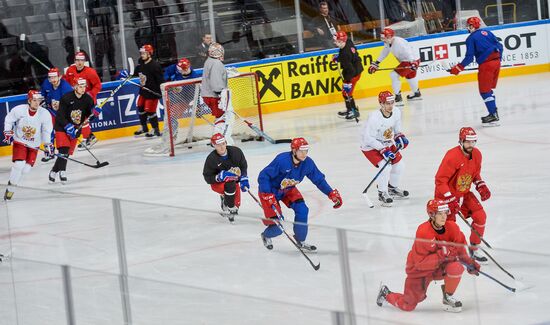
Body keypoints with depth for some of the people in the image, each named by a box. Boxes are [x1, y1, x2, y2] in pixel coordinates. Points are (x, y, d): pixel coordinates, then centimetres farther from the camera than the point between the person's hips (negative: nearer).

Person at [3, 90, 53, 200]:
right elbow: (9, 119, -1)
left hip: (34, 145, 2)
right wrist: (8, 132, -8)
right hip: (19, 141, -2)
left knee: (26, 168, -5)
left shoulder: (45, 114, -15)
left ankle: (13, 182, 20)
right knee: (19, 164, -18)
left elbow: (46, 131, -3)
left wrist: (48, 145, -2)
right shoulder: (19, 110, -18)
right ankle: (10, 187, 0)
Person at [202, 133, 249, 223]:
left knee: (236, 204, 5)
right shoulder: (211, 159, -23)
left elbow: (243, 165, 2)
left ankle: (225, 198, 39)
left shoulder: (236, 151, -15)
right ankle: (229, 209, -19)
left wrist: (243, 179, -8)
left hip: (234, 180, 5)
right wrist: (220, 177, -33)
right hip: (217, 183, -5)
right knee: (230, 185, -37)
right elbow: (208, 178, -17)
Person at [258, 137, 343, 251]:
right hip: (269, 190, -6)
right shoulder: (282, 160, -35)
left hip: (288, 190, 6)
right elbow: (263, 176, -30)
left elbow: (319, 179, -1)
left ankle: (300, 241, 6)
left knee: (302, 209, -16)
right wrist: (268, 196, -35)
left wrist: (332, 194, -8)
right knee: (278, 226, -10)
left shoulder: (307, 163, -16)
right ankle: (266, 236, 27)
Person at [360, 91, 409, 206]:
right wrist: (383, 150, -31)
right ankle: (382, 193, -4)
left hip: (387, 144, 7)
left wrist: (400, 137, -13)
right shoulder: (374, 118, -33)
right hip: (370, 146, -7)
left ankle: (393, 188, 36)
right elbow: (369, 139, -29)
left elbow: (397, 130, 8)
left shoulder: (396, 113, -11)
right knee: (386, 167, -22)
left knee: (399, 165, 10)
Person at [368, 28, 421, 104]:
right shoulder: (388, 43, 3)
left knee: (394, 75, -15)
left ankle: (398, 98, -14)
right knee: (409, 75, 34)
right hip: (405, 60, 11)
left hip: (412, 60, -11)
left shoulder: (398, 42, -27)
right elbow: (384, 53, 16)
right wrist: (376, 63, 16)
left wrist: (413, 63, -46)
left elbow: (408, 52, -35)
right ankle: (417, 93, 56)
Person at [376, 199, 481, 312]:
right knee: (408, 306, 1)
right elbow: (421, 263, -30)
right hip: (419, 270, -4)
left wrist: (469, 262, -10)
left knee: (456, 267, -30)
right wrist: (441, 255, -38)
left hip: (440, 267, 4)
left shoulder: (452, 227, -15)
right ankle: (386, 294, 34)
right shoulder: (423, 232, -30)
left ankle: (448, 297, -3)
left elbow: (460, 247, 4)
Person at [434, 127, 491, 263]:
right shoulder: (452, 156, -28)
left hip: (464, 193, 7)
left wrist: (481, 186, -3)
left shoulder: (477, 154, -3)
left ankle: (474, 249, 15)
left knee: (480, 216, -1)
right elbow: (440, 180, -26)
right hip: (446, 194, -7)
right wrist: (450, 200, -31)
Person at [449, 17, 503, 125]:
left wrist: (459, 68, -2)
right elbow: (499, 46, 14)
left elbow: (469, 57, -9)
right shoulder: (487, 32, 15)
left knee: (485, 90, -2)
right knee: (489, 89, 20)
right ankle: (494, 113, 23)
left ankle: (493, 116, -8)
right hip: (496, 61, 8)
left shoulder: (471, 38, -5)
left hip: (486, 64, -8)